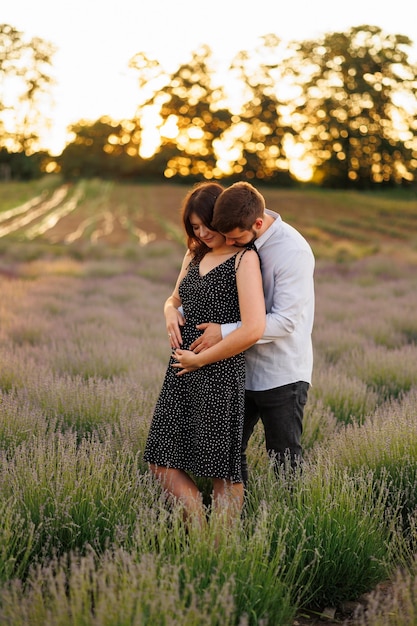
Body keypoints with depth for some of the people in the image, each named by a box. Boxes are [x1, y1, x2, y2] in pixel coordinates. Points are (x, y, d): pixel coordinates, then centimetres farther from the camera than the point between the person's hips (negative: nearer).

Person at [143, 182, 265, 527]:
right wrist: (171, 312, 2)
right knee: (164, 463, 7)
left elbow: (253, 329, -21)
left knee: (223, 471, 2)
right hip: (182, 371, 8)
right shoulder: (195, 255, 13)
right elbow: (174, 298, 28)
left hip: (221, 372, -8)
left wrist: (200, 359, -14)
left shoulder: (244, 258, -10)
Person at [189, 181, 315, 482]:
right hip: (242, 367, 7)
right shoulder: (237, 243, -1)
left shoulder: (293, 251, -20)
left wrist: (224, 332, -25)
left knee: (285, 460, 2)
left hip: (282, 374, -7)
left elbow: (285, 321, -23)